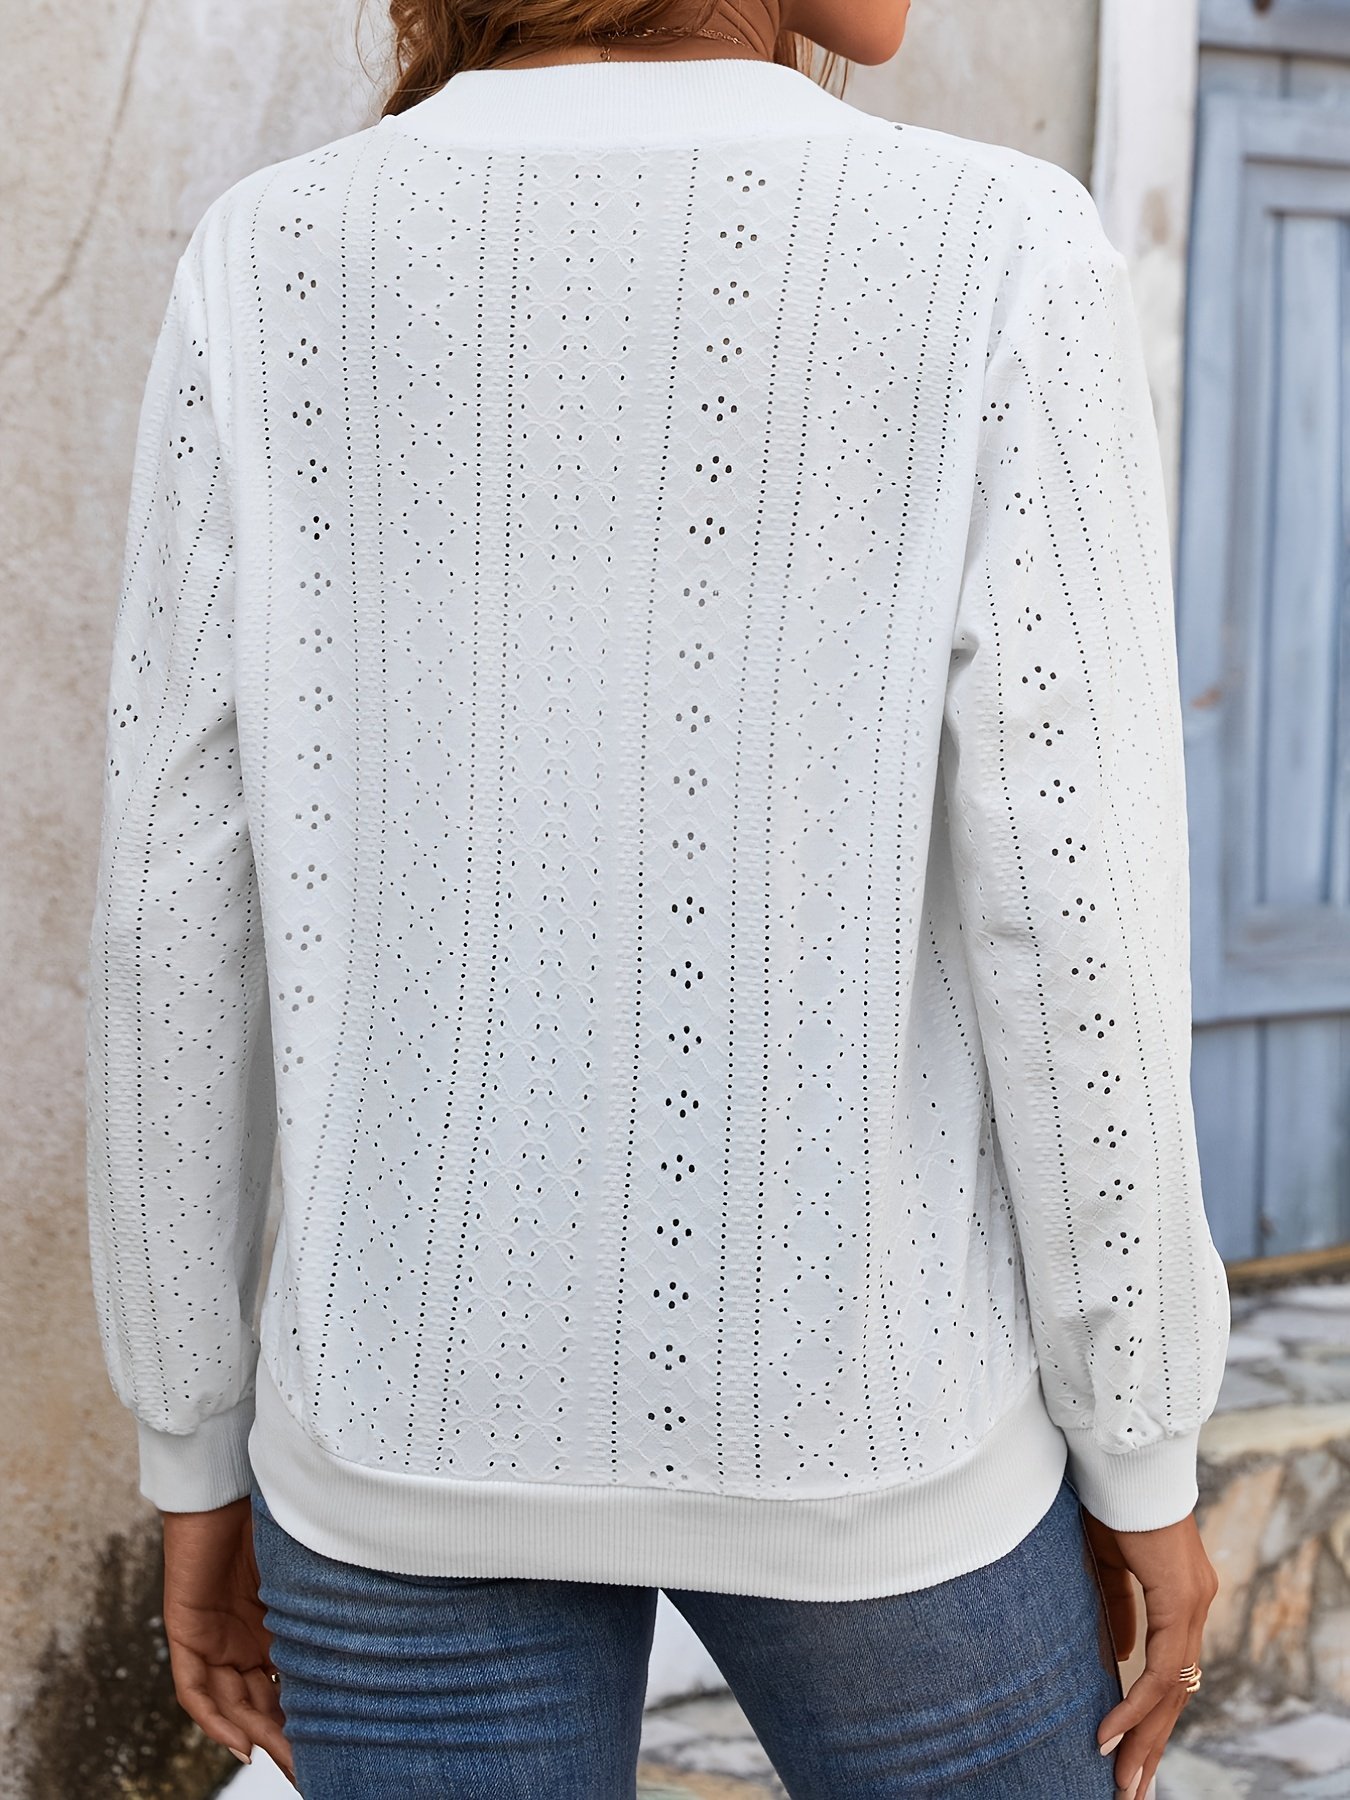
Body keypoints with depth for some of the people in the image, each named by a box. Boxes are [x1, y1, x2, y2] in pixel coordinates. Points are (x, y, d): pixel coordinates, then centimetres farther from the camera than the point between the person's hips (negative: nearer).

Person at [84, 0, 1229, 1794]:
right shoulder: (996, 262, -13)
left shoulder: (272, 269, -6)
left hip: (428, 1394, 2)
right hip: (842, 1404, -1)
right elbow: (1073, 921, -14)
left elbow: (181, 916, -5)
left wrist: (202, 1446, 8)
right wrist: (1144, 1451, 1)